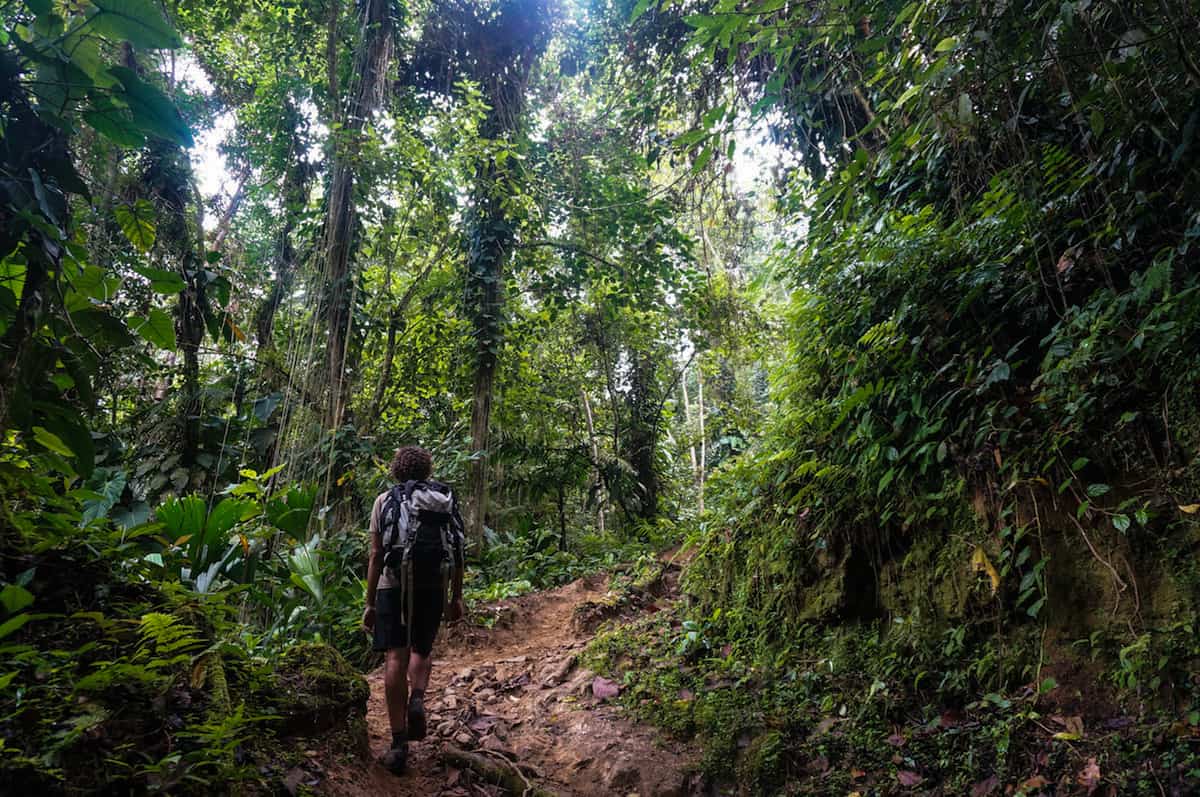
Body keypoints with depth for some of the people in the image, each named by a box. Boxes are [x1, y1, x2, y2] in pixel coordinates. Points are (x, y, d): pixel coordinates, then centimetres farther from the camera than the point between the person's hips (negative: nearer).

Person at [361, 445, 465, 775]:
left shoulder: (385, 500, 4)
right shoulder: (446, 499, 10)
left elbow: (376, 555, 0)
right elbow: (458, 553, 7)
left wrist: (369, 603, 4)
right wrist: (457, 596, 13)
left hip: (393, 586, -2)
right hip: (433, 587, 2)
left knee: (396, 658, 1)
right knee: (421, 650, 21)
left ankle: (399, 744, -1)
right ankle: (417, 700, -6)